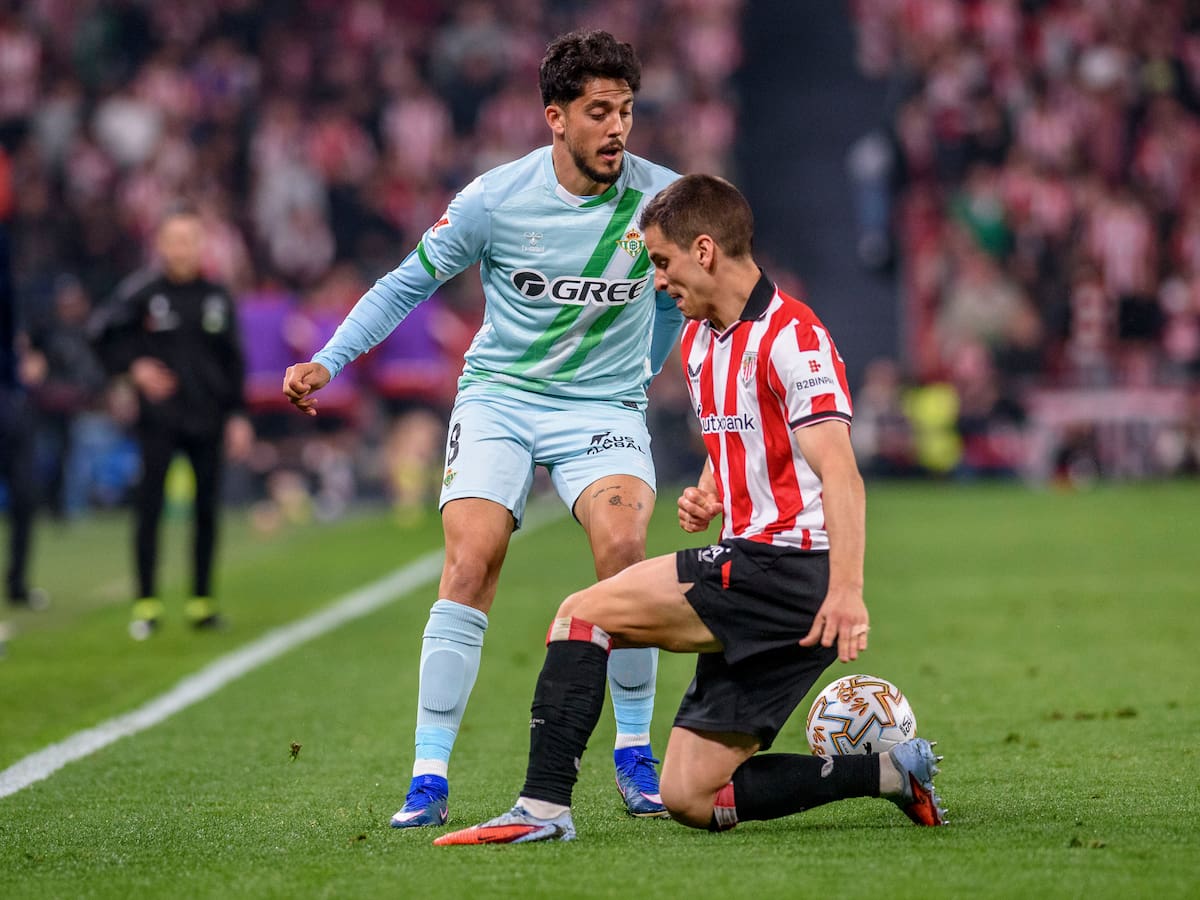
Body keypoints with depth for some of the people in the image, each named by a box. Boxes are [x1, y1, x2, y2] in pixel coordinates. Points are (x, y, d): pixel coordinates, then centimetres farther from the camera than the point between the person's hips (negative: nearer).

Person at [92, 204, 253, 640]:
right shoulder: (142, 290, -5)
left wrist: (236, 414, 8)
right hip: (158, 419, -3)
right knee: (149, 503, -7)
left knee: (207, 507, 6)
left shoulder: (216, 297, 6)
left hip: (207, 420, 3)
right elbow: (103, 333, 2)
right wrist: (134, 367, -11)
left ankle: (202, 601, 15)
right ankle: (147, 603, -1)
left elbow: (232, 360, 12)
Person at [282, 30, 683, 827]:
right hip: (499, 396, 0)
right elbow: (409, 283, 2)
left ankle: (635, 755, -7)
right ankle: (430, 778, -12)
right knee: (470, 563, -19)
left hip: (604, 405, 0)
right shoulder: (495, 199, -10)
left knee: (623, 548, -25)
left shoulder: (659, 199, -7)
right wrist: (327, 361, -7)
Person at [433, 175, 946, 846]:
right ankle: (889, 772, 10)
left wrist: (846, 592, -33)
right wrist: (706, 498, 9)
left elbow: (839, 471, -22)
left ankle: (544, 806, -14)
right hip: (750, 571, 10)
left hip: (789, 568, -10)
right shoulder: (699, 341, 18)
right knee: (688, 799, 5)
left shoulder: (791, 337, -12)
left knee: (583, 614, -11)